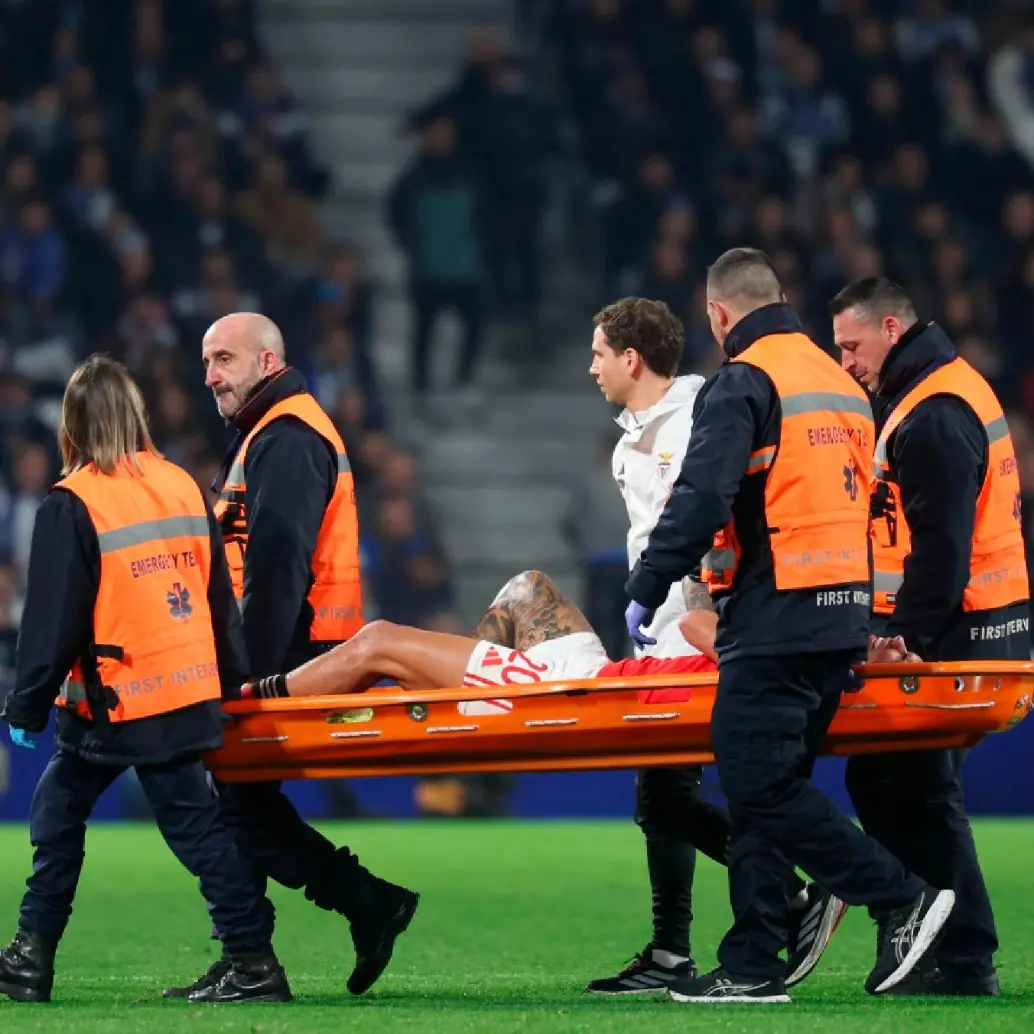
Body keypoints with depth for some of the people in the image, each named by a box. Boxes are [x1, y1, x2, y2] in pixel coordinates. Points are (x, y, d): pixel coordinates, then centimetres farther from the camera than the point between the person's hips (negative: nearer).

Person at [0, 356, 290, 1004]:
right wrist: (232, 680, 22)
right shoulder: (184, 488, 7)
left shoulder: (73, 505, -13)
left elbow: (53, 617, -12)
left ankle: (254, 963, -1)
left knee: (193, 825, 0)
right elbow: (219, 596, 13)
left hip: (115, 700, -7)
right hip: (189, 691, 7)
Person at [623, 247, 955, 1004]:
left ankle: (902, 897, -10)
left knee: (762, 786, -7)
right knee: (767, 787, 11)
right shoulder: (840, 383, 19)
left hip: (774, 619, -9)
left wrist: (646, 590, -12)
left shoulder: (743, 383, -8)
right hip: (842, 620, 9)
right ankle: (752, 966, 10)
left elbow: (702, 499, -18)